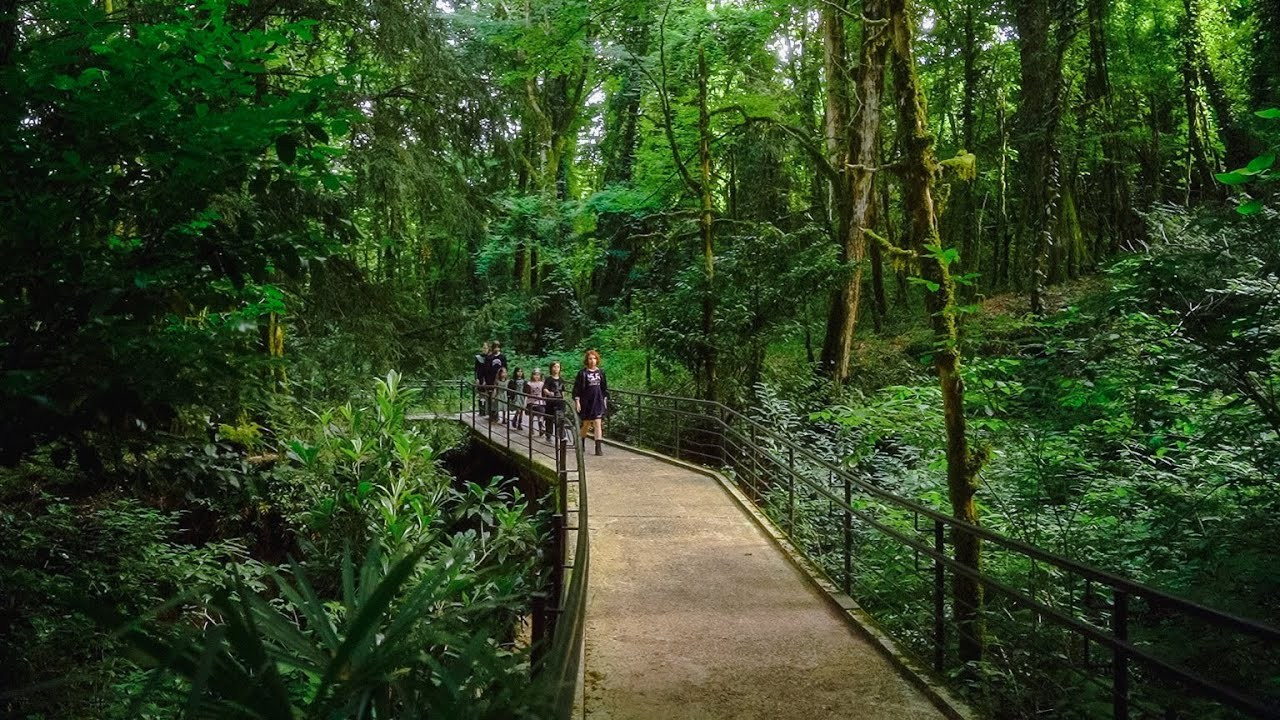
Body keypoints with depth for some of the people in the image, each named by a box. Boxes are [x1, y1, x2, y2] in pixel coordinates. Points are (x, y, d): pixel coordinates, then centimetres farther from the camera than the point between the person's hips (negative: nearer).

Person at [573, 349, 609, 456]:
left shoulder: (600, 372, 6)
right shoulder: (582, 373, -4)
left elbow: (604, 388, 15)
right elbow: (576, 389, -4)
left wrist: (605, 400, 13)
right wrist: (577, 402, -9)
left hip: (598, 402, 2)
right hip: (586, 402, -2)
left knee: (598, 424, -6)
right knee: (586, 424, 9)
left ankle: (598, 447, -9)